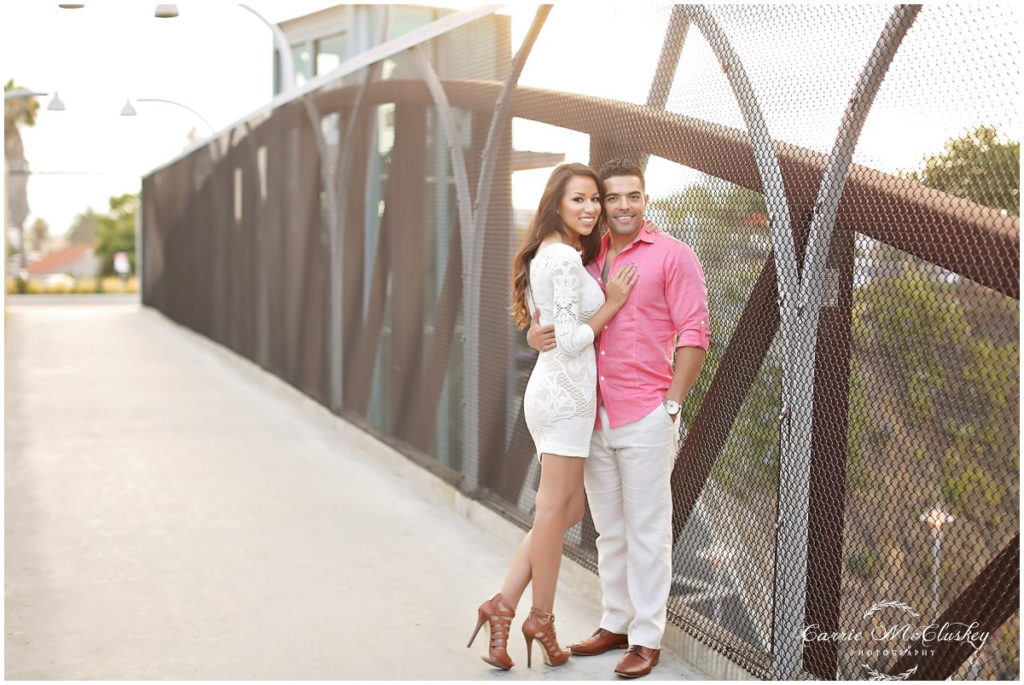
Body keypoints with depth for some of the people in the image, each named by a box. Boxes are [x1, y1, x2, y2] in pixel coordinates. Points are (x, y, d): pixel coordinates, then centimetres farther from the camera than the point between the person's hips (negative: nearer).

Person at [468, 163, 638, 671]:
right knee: (554, 510, 3)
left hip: (551, 389, 10)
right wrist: (612, 304, -9)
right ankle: (541, 620, 17)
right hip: (566, 389, -10)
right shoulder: (566, 258, -16)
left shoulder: (548, 253, 15)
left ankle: (503, 607, 15)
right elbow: (569, 342, -18)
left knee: (567, 510, 15)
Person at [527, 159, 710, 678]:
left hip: (646, 419, -5)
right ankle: (615, 624, 27)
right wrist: (536, 335, -6)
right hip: (595, 418, 5)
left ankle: (646, 639, 10)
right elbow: (553, 316, 18)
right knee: (610, 531, 14)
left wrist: (671, 405, -11)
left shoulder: (671, 256, -3)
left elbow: (694, 335, -7)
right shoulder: (586, 259, 12)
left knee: (646, 532, 1)